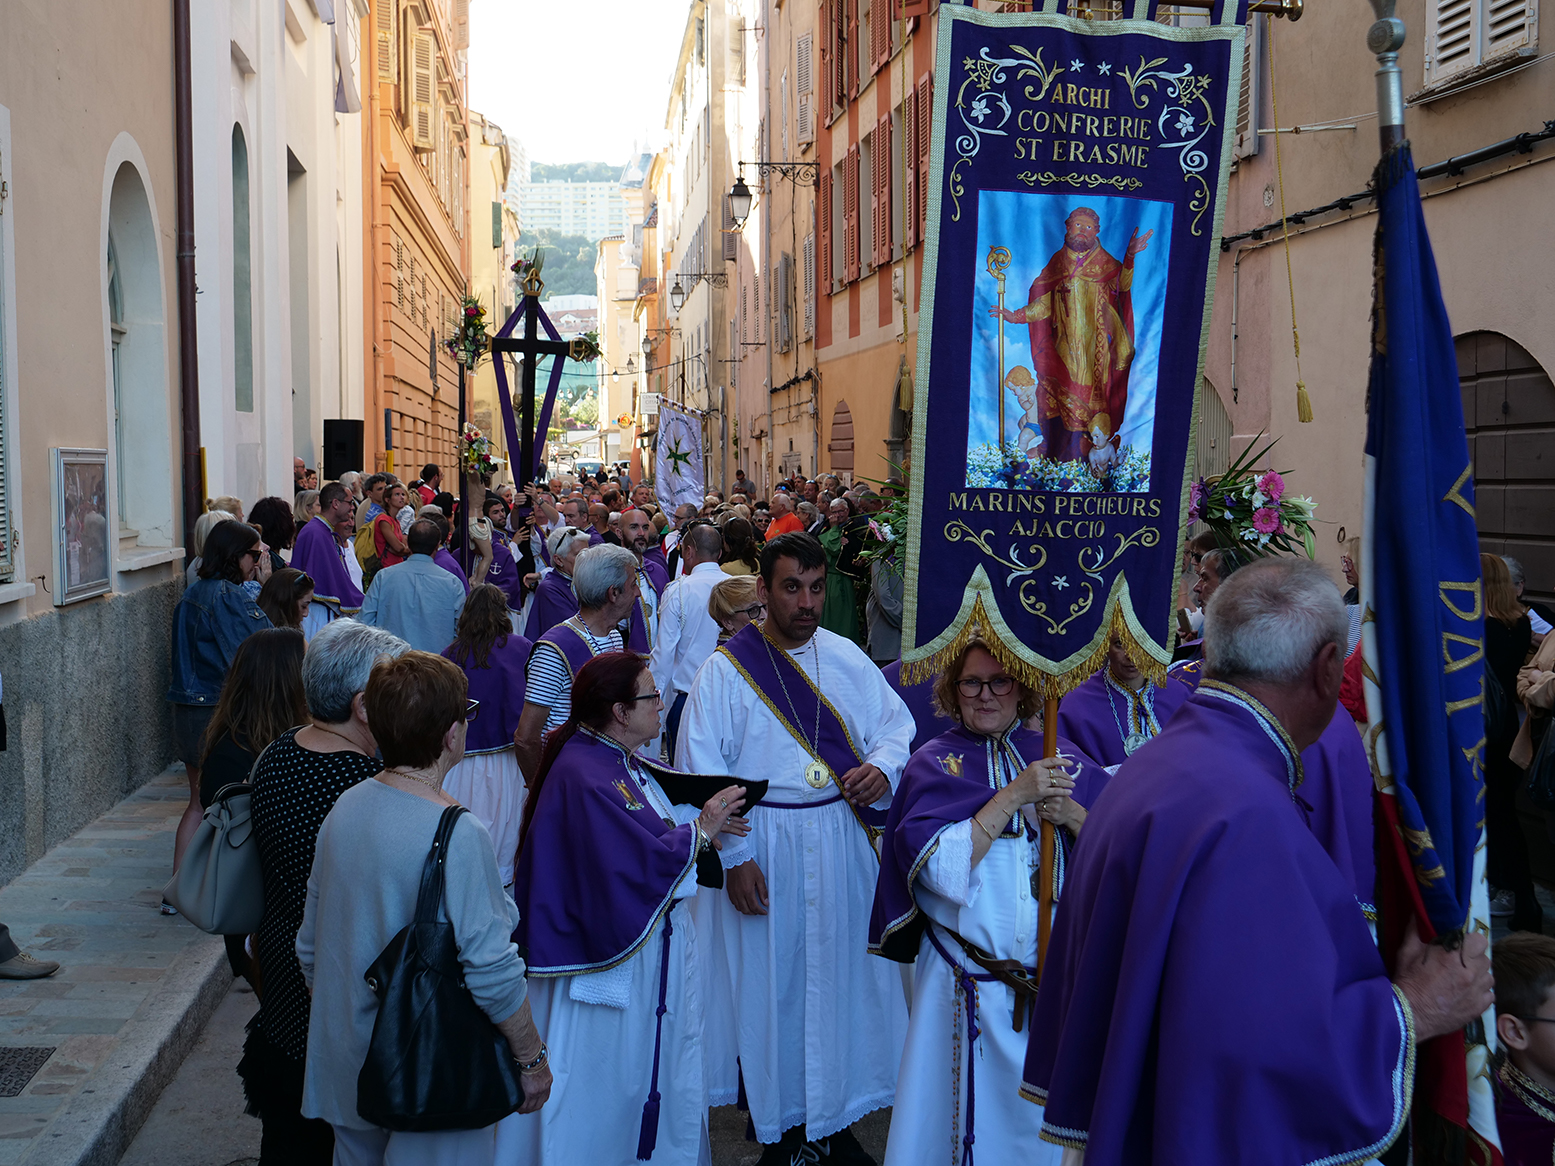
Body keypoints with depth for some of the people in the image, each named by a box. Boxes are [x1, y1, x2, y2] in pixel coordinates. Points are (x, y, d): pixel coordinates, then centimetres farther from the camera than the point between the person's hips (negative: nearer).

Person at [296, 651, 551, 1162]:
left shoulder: (344, 809, -2)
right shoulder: (458, 835, -24)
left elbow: (310, 947, 8)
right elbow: (492, 971, -22)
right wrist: (532, 1058, -9)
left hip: (347, 1063, 7)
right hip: (433, 1079, -7)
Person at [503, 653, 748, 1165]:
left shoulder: (623, 762, 7)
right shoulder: (584, 777, -25)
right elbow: (637, 865, -29)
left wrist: (702, 823, -3)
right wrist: (699, 830, -18)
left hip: (653, 944, 10)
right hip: (610, 956, -10)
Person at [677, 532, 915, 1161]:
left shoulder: (847, 657, 3)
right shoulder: (726, 668, -7)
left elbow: (897, 722, 11)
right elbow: (699, 768, -9)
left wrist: (883, 766, -12)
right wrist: (734, 857, -13)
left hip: (840, 842, 4)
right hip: (761, 844, -3)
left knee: (841, 973, 10)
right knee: (769, 982, 6)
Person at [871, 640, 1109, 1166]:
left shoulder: (1061, 759, 7)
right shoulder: (934, 764, -1)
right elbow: (942, 869, -16)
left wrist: (1072, 815, -14)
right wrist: (1014, 795, -18)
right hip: (967, 985, -2)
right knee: (972, 1115, 5)